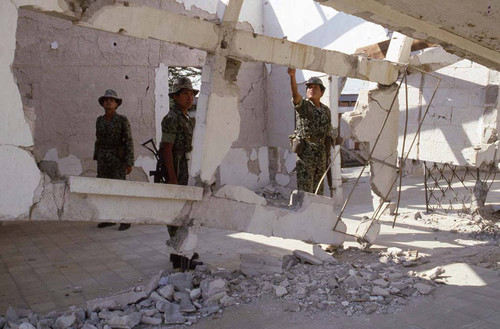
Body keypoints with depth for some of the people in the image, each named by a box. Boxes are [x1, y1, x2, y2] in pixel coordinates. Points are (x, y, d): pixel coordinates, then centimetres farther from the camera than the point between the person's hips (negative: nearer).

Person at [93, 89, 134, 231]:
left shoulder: (122, 119, -8)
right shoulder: (99, 120, 9)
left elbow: (129, 141, -10)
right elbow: (98, 140, 16)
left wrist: (129, 162, -15)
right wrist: (97, 158, 16)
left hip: (117, 157, -6)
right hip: (103, 158, 6)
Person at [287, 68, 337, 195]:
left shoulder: (326, 110, 13)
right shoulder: (303, 105, -4)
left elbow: (331, 130, 25)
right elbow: (295, 94, -26)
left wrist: (329, 140, 7)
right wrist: (292, 76, -41)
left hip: (321, 156, 6)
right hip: (305, 155, -5)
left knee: (318, 191, 12)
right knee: (305, 191, -7)